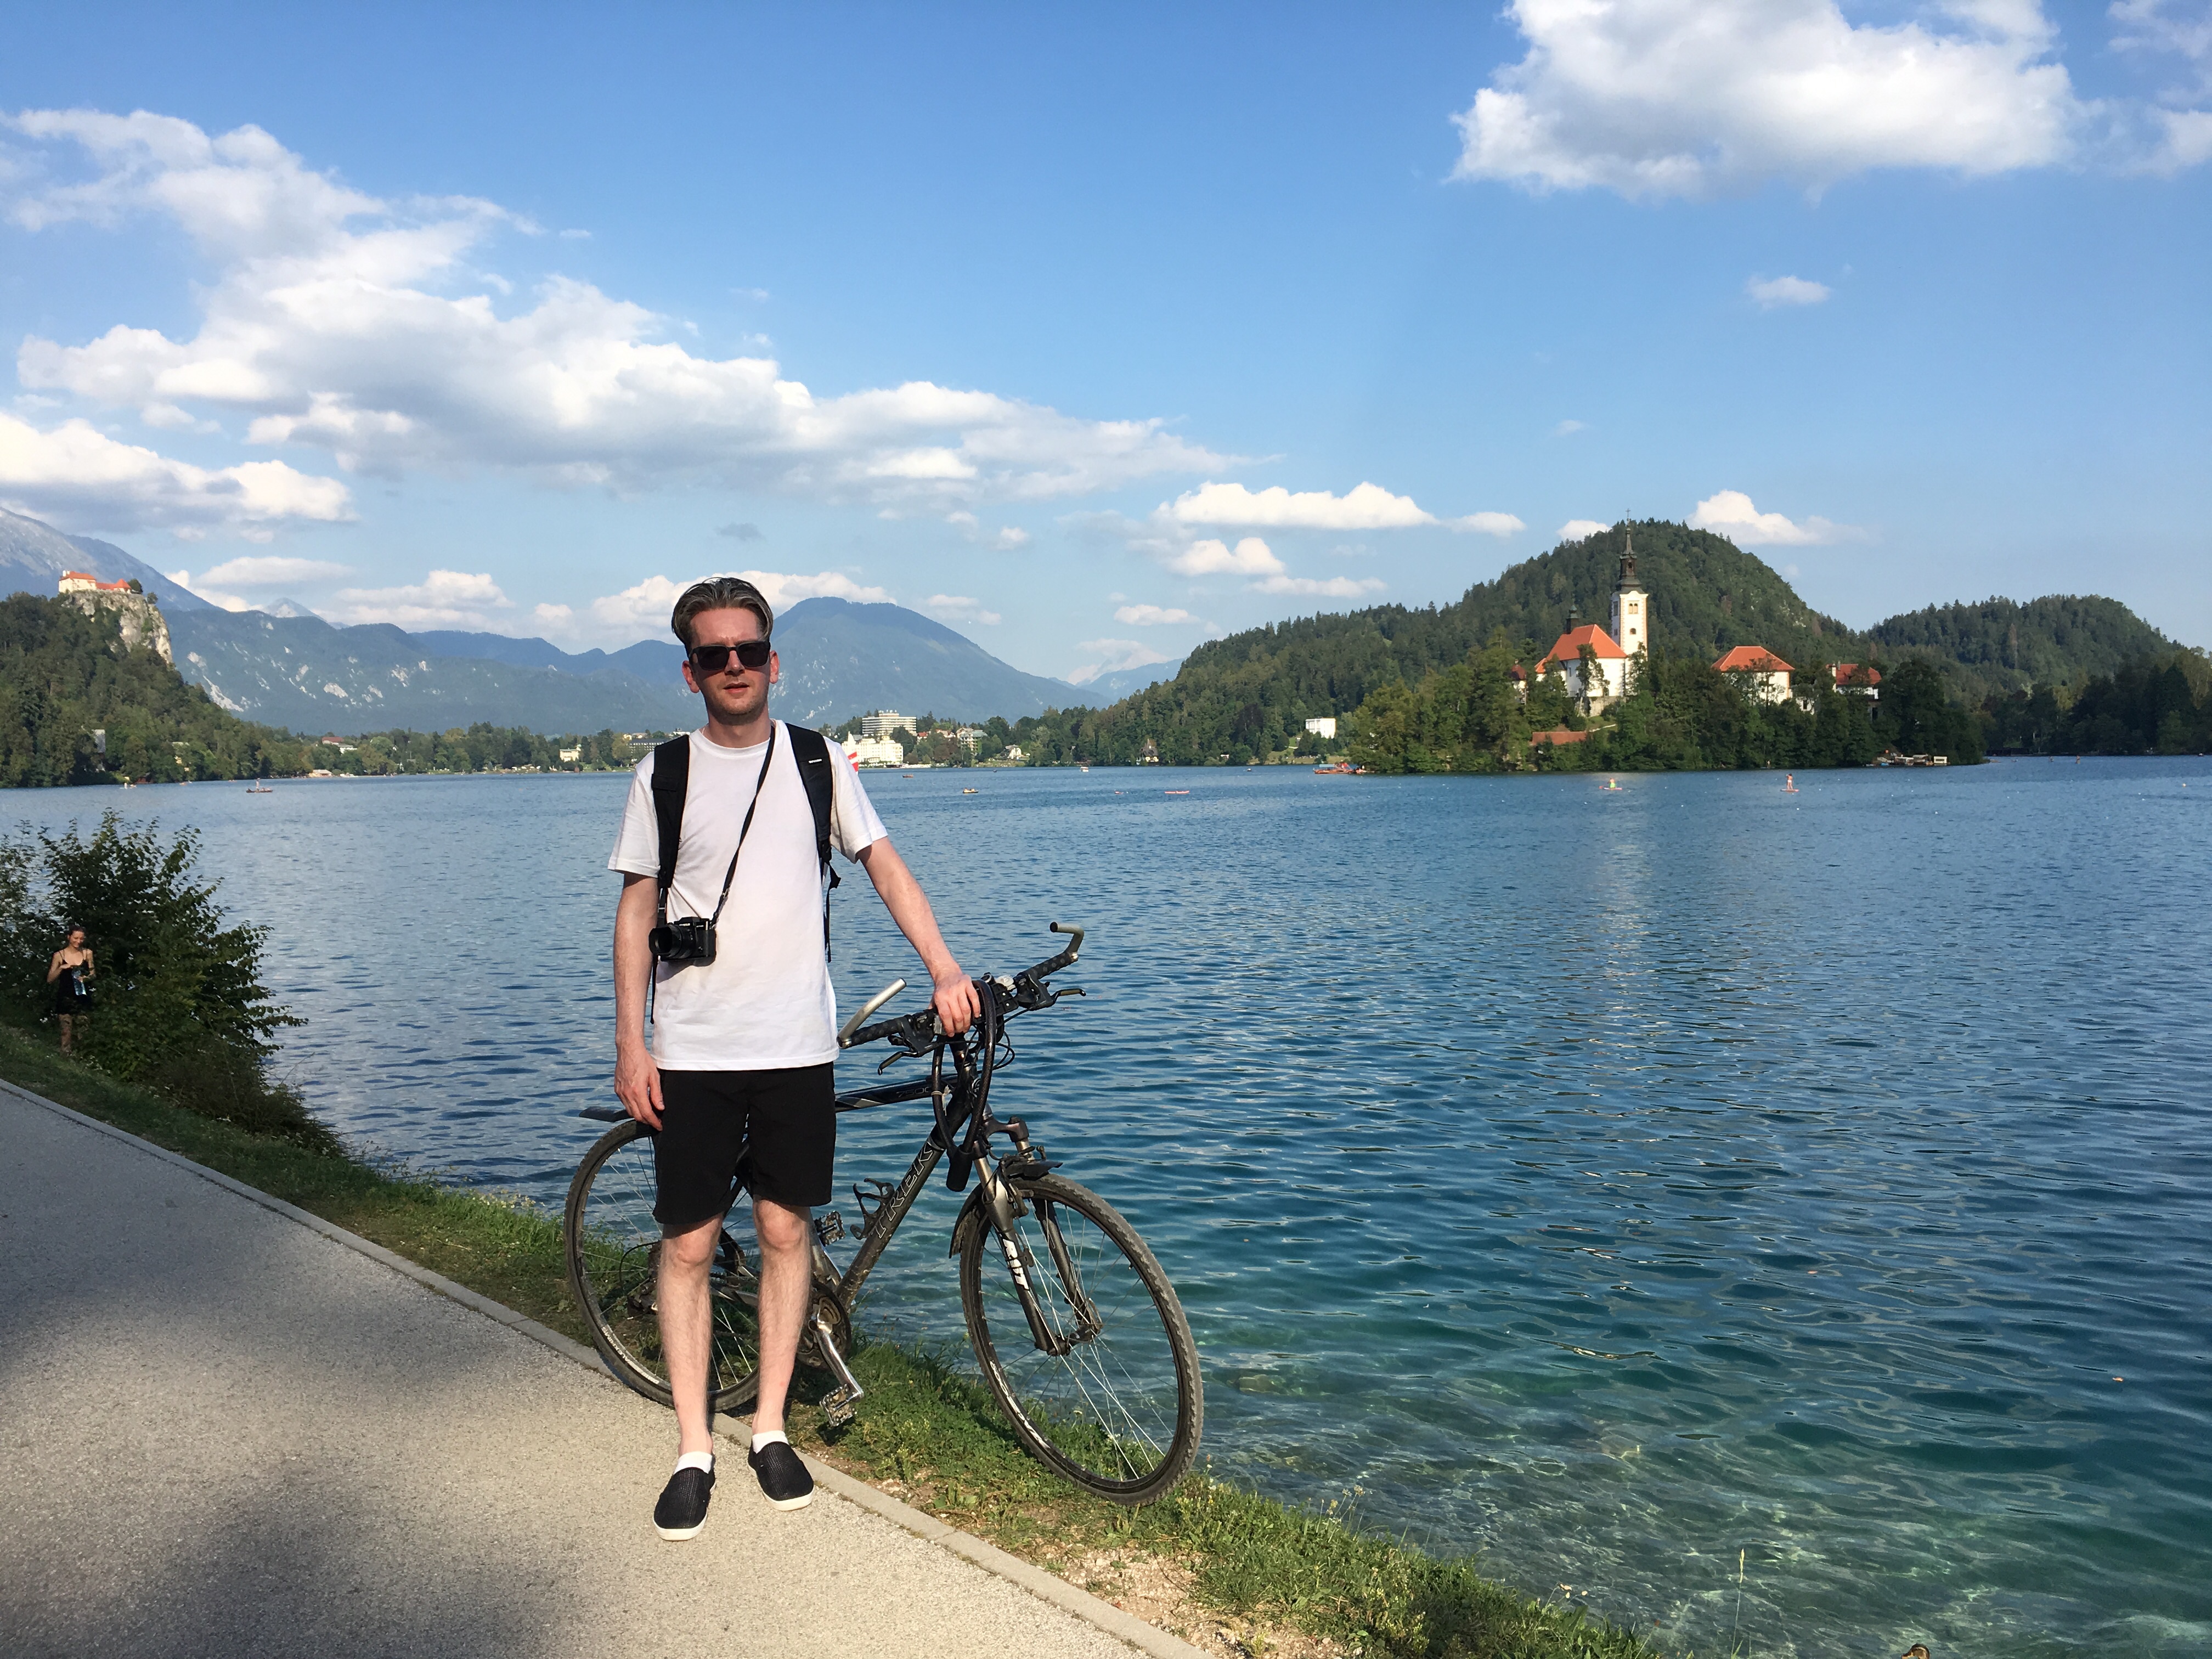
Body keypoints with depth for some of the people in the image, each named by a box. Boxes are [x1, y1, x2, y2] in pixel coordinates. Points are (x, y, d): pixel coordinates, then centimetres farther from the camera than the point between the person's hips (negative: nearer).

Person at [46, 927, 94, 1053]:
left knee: (82, 1034, 4)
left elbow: (93, 975, 9)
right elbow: (50, 980, -1)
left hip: (83, 998, 2)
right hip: (66, 999, -2)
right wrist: (61, 968, -17)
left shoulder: (87, 953, 3)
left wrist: (86, 978, -13)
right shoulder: (60, 955, -3)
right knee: (66, 1032, -3)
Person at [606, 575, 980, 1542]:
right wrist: (629, 1044, -2)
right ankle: (693, 1449, 14)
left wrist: (943, 968, -10)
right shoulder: (663, 773, 1)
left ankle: (770, 1427, 21)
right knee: (689, 1242, 2)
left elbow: (883, 864, 3)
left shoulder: (817, 761, 4)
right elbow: (636, 911, 3)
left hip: (797, 1047, 1)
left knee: (785, 1229, 7)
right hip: (691, 1053, -1)